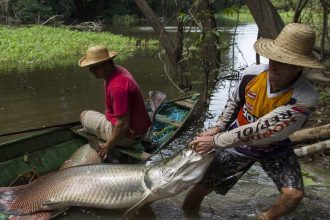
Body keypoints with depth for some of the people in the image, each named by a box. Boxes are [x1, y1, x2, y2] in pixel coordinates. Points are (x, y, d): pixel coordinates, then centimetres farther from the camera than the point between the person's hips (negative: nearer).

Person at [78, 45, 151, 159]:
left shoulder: (117, 86, -30)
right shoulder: (118, 70, 1)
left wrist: (108, 147, -19)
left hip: (127, 136, -9)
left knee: (84, 116, 6)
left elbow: (123, 125, -30)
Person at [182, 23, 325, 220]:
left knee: (294, 194, -20)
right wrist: (218, 128, -4)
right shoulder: (253, 74, -22)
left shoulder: (305, 99, -34)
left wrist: (215, 142, -29)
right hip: (238, 143, 2)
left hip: (274, 149, -2)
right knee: (201, 188, 1)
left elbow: (259, 130, -34)